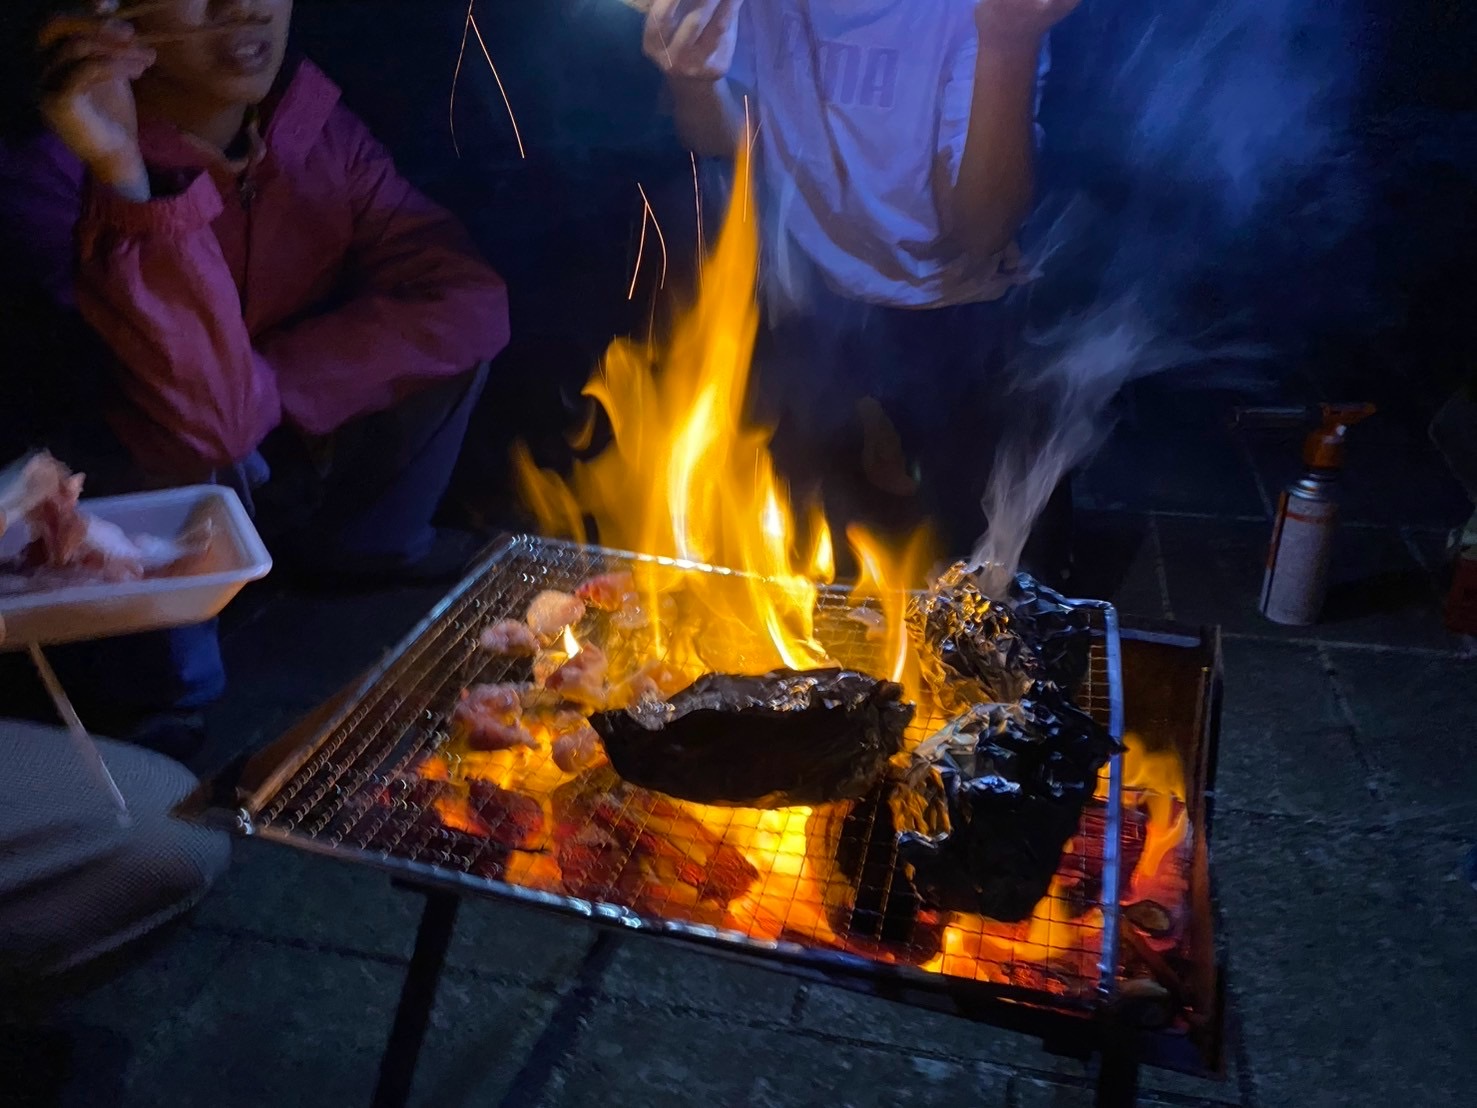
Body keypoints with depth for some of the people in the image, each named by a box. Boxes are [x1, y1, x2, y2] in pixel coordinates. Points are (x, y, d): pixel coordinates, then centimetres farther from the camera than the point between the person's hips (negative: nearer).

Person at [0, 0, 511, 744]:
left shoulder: (320, 132, -10)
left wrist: (267, 391, -26)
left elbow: (469, 302, -21)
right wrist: (125, 178, -44)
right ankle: (142, 667, 0)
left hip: (273, 469, 4)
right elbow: (200, 425, -37)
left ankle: (354, 544, 8)